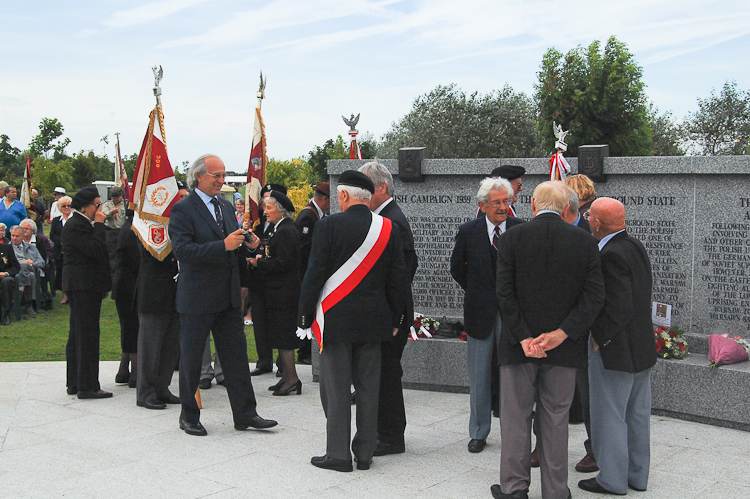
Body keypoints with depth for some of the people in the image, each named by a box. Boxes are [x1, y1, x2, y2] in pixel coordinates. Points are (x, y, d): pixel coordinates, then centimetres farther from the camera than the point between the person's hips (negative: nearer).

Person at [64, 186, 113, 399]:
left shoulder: (83, 224, 17)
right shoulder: (76, 226, -15)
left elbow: (98, 251, 20)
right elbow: (97, 250, -23)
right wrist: (99, 224, -15)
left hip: (84, 286, 11)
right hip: (83, 286, -11)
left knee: (78, 335, 14)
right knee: (87, 335, -8)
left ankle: (75, 383, 22)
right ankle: (87, 386, -4)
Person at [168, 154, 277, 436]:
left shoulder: (225, 206, 12)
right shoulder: (183, 209, -10)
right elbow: (182, 251, -21)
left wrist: (245, 243, -5)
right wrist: (224, 246, -28)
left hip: (228, 296, 6)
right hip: (197, 297, -6)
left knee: (237, 355, 7)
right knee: (191, 359, 7)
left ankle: (245, 415, 14)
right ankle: (188, 416, 22)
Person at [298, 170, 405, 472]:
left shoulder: (328, 226, -9)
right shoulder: (388, 229, 3)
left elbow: (314, 275, -9)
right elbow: (397, 278, 6)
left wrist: (306, 318, -1)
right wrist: (394, 320, 14)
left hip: (335, 320, -4)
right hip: (373, 321, 4)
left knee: (336, 388, 4)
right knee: (368, 386, 11)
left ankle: (338, 454, 9)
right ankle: (365, 453, 19)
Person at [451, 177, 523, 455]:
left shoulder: (522, 229, -6)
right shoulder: (468, 232, -4)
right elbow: (457, 269, 10)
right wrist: (477, 294, 8)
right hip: (481, 313, 1)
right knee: (479, 377, 9)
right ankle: (478, 432, 23)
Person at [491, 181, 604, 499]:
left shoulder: (511, 238, -6)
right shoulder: (586, 243, -2)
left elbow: (505, 293, -12)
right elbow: (595, 297, -8)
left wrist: (523, 338, -11)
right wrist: (561, 333, -11)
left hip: (519, 343, -1)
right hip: (564, 349, 2)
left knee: (515, 416, 11)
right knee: (555, 418, 12)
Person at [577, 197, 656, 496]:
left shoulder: (610, 255, -21)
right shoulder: (635, 247, 7)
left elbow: (619, 306, -27)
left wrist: (600, 337, -14)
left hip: (615, 350, -9)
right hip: (643, 348, 9)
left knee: (609, 415, 3)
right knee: (637, 414, 17)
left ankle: (612, 480, 14)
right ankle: (637, 474, 29)